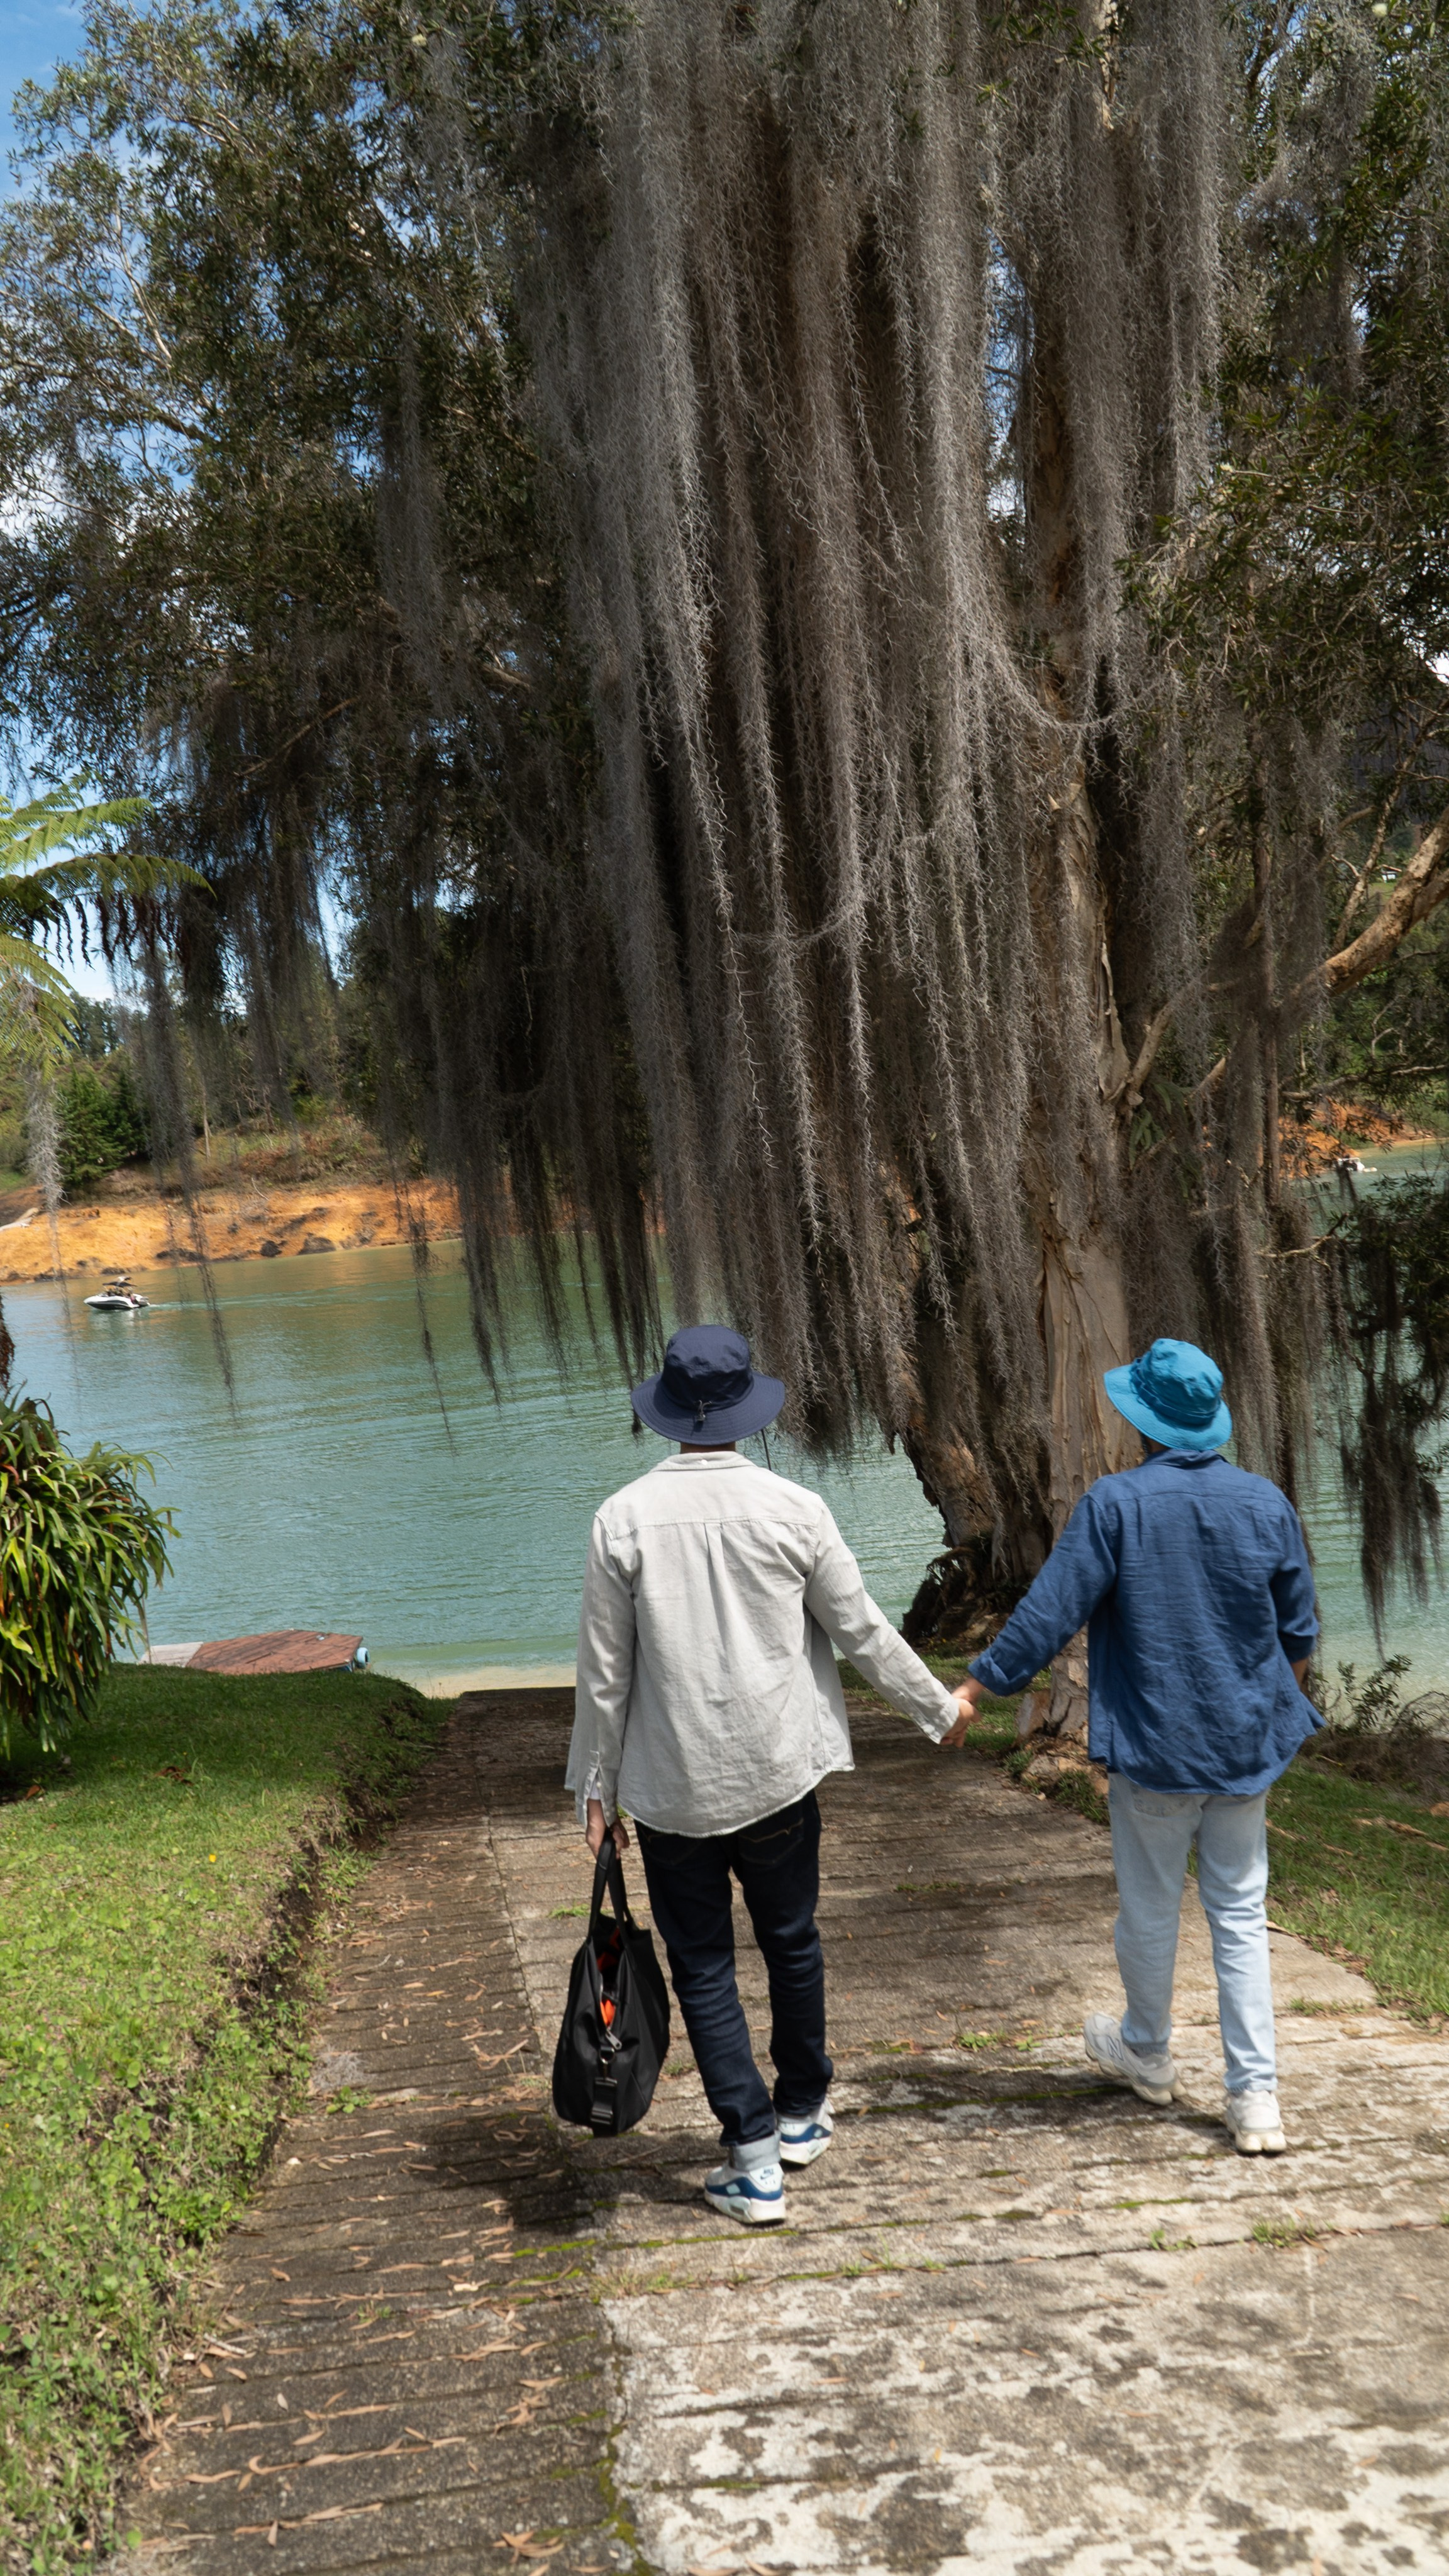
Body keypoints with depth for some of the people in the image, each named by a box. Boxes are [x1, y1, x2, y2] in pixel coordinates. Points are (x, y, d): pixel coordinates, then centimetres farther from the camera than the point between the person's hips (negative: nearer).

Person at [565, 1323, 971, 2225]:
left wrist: (597, 1786, 7)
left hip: (672, 1786, -1)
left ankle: (755, 2159, 11)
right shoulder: (792, 1508, -8)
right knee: (792, 1942, 20)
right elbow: (862, 1630, 0)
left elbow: (604, 1670, -4)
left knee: (703, 1966, 10)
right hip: (779, 1774, 1)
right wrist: (941, 1708, 15)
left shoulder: (624, 1518, -9)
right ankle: (802, 2113, 38)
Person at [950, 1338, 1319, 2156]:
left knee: (1151, 1910, 16)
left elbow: (1050, 1614, -15)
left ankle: (1148, 2053, 37)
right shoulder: (1267, 1503, -3)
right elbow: (1299, 1630, 7)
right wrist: (1282, 1699, 27)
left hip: (1153, 1744, -3)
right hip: (1246, 1741, 3)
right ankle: (1257, 2098, 9)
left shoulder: (1115, 1504, -15)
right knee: (1242, 1916, 10)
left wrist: (977, 1687, -4)